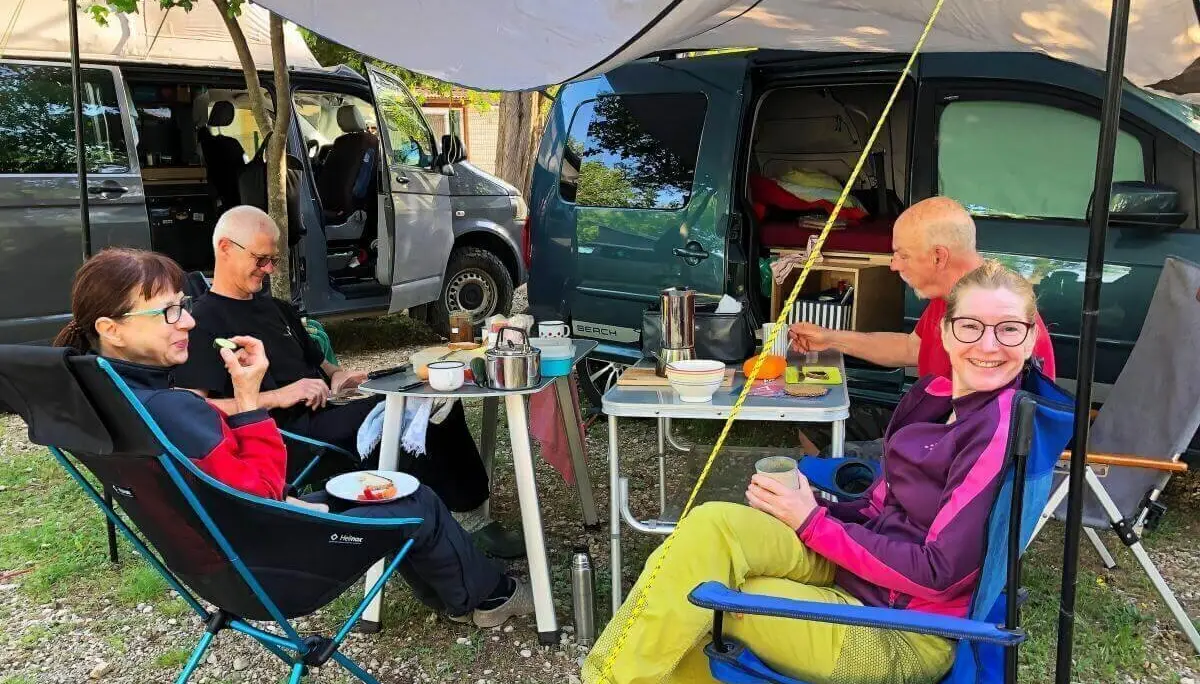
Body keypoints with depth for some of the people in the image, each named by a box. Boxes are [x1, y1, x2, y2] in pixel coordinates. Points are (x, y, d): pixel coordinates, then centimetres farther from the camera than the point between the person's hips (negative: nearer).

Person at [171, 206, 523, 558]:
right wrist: (277, 398, -21)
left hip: (321, 418, 8)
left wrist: (336, 375, 6)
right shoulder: (204, 322, -2)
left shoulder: (276, 308, 25)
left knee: (439, 404, -13)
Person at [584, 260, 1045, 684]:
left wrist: (813, 523, -17)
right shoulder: (933, 395, 6)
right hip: (860, 571, 8)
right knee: (713, 526, -13)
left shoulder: (1004, 429, -18)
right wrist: (814, 507, -7)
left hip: (906, 636, -7)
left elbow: (941, 573, -20)